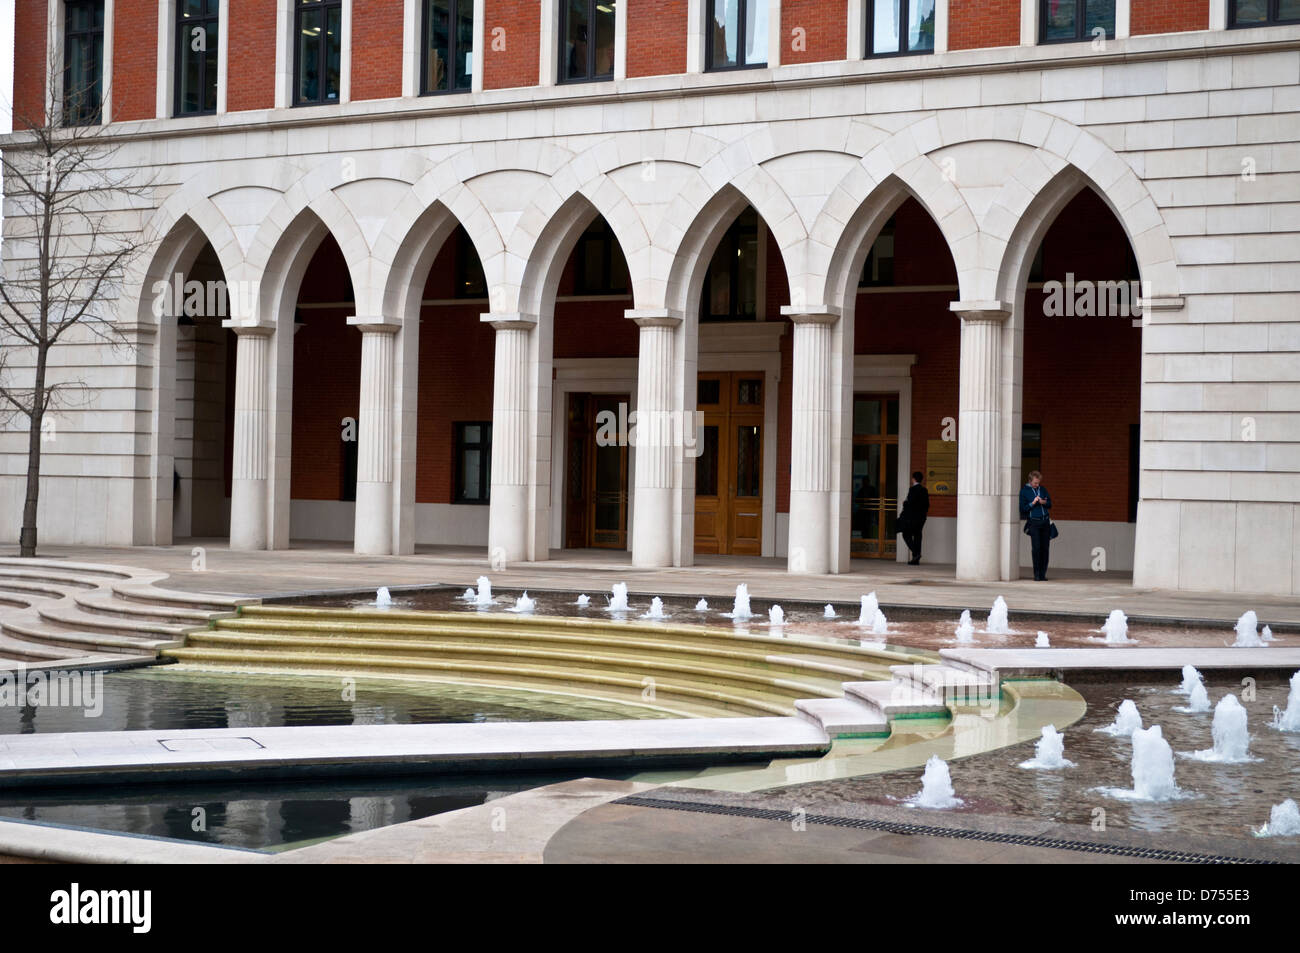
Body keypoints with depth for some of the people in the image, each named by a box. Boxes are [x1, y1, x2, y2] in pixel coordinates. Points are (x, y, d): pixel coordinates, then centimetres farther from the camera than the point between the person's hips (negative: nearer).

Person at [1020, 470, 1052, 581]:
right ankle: (1036, 575, -7)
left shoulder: (1043, 489, 14)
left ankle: (1043, 574, 7)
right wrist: (1032, 503, -15)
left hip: (1045, 521, 4)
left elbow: (1050, 504, 18)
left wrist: (1044, 502, -4)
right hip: (1033, 522, -4)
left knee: (1045, 548, 1)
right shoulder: (1024, 491, 2)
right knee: (1037, 548, -12)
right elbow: (1023, 508, 0)